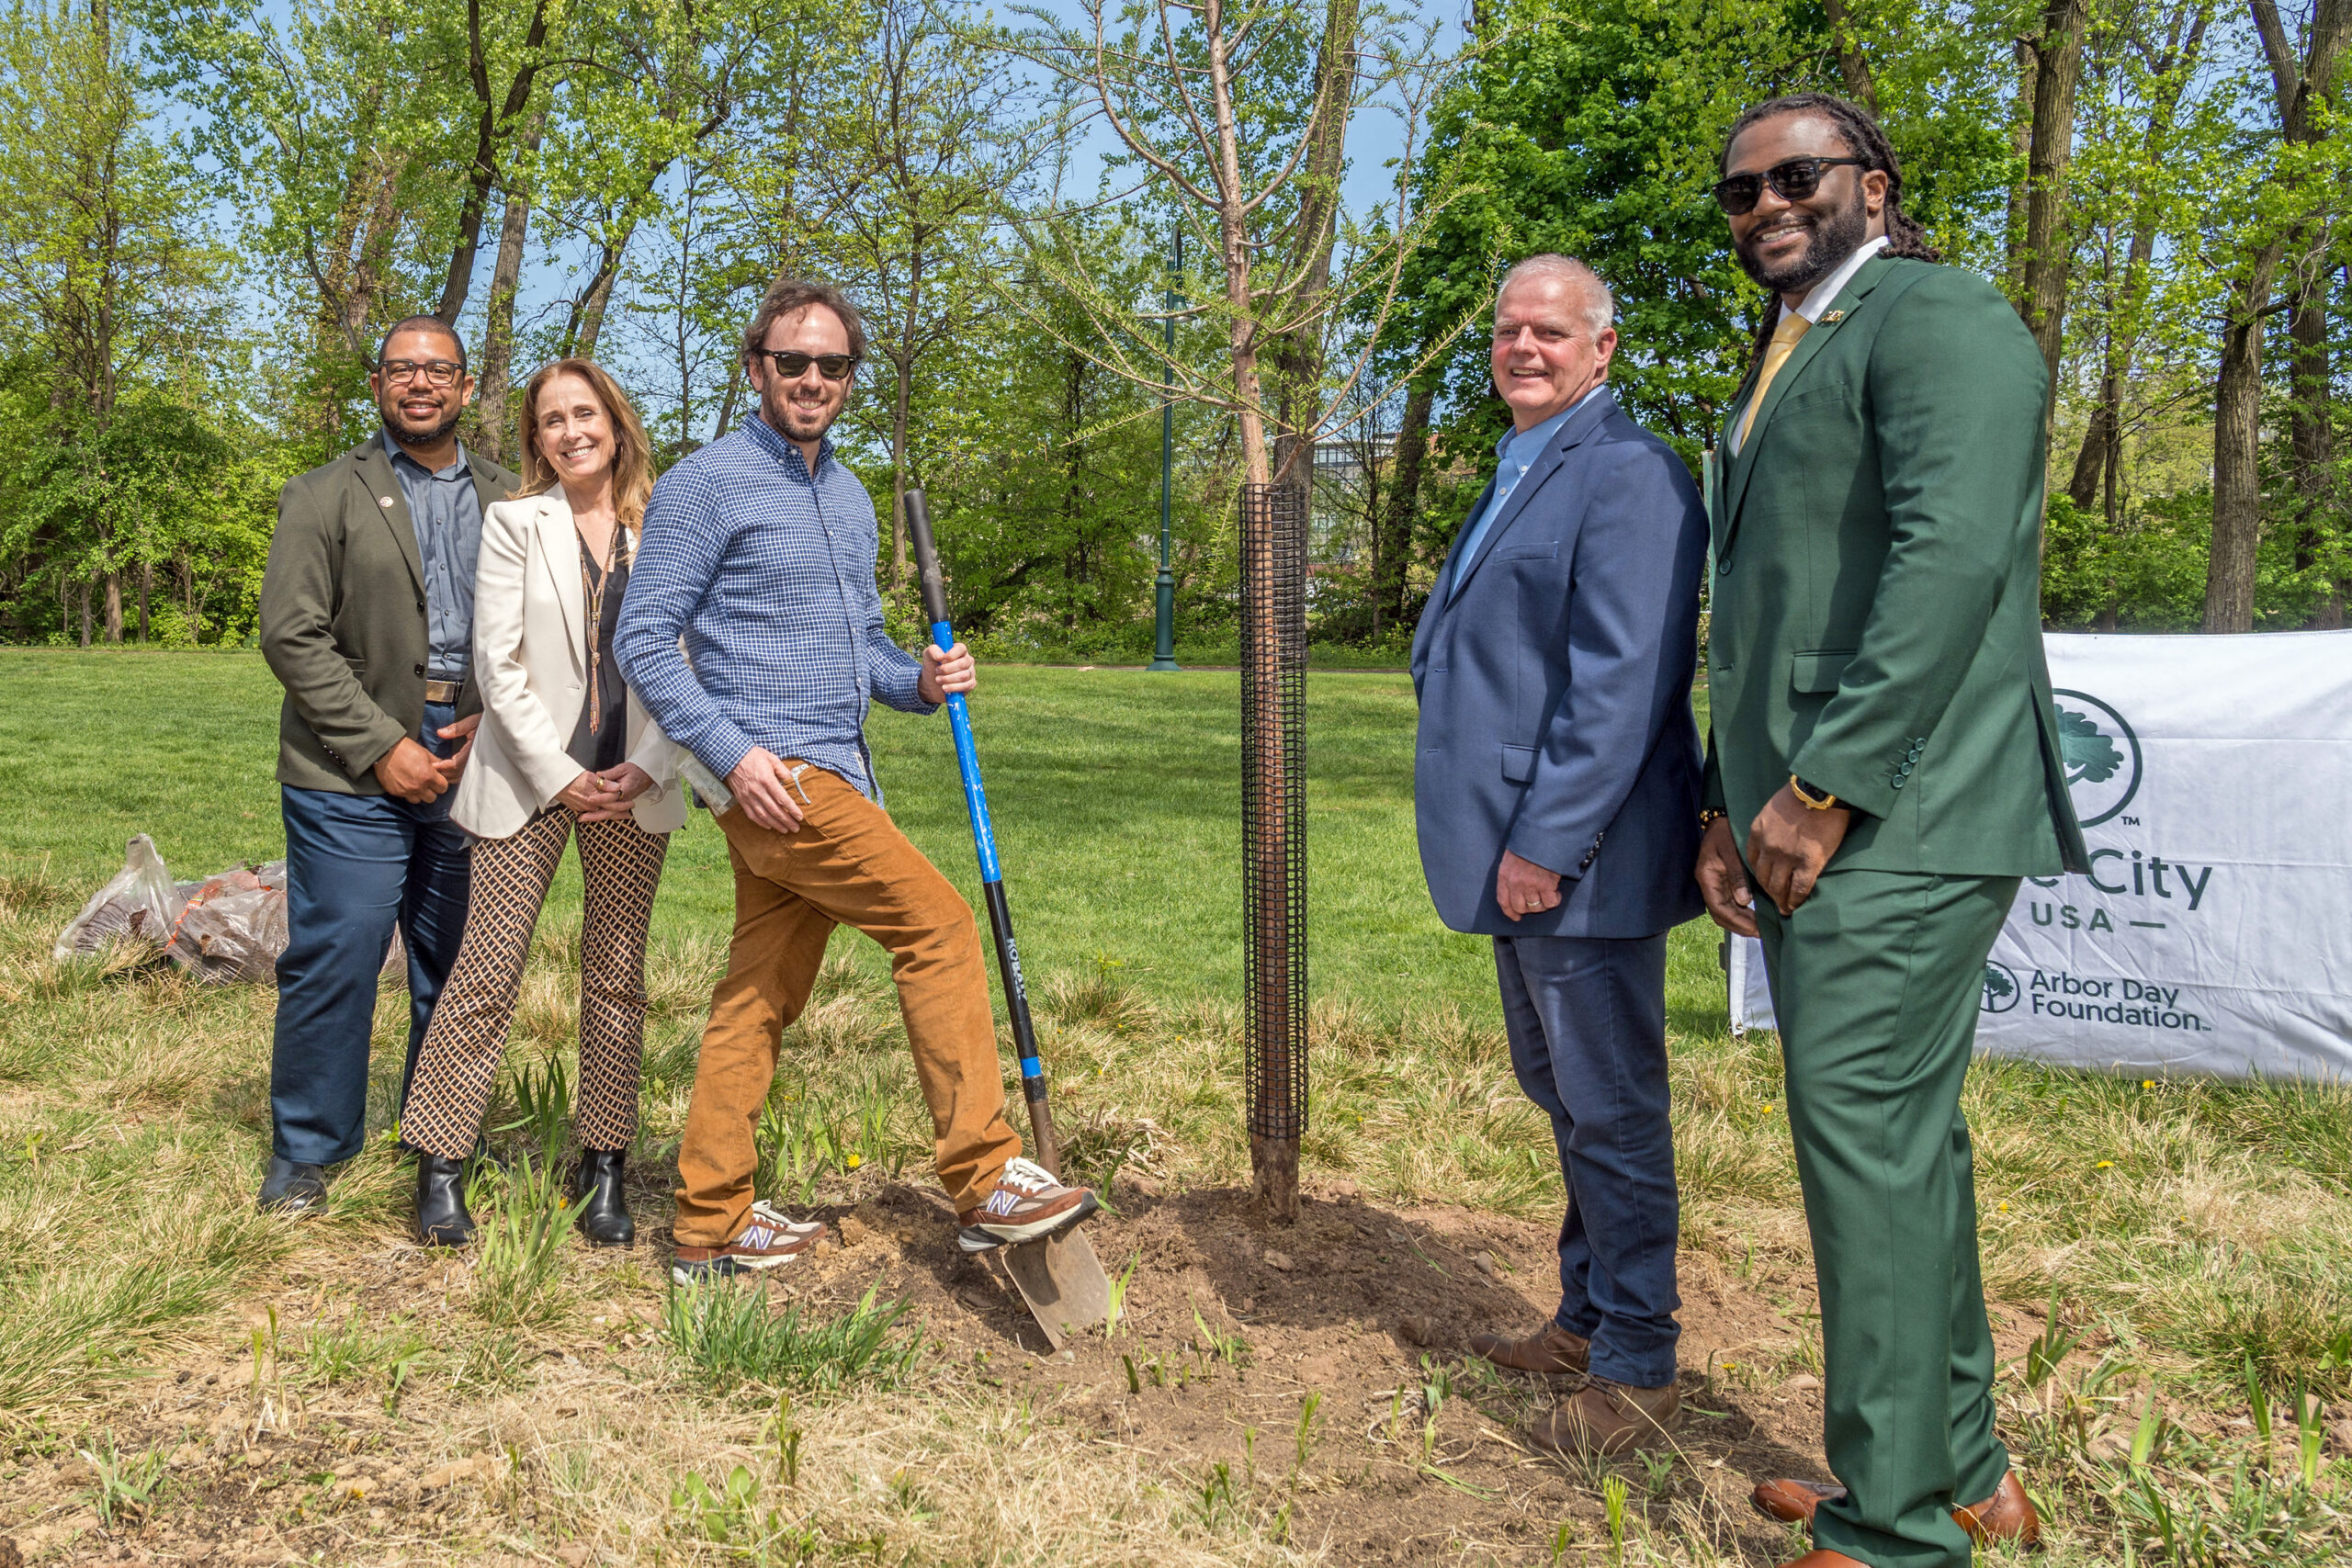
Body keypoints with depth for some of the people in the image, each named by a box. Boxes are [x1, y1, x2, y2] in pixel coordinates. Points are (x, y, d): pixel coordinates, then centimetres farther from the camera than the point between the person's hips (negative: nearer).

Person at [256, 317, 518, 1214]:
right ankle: (305, 1156, 12)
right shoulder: (326, 497, 4)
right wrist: (382, 745, -11)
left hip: (471, 761, 3)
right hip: (355, 770, -3)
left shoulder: (508, 504, 14)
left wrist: (492, 721, -5)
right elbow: (292, 636, -4)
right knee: (334, 960, -4)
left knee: (461, 963, 8)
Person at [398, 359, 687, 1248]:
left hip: (634, 784, 2)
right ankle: (439, 1167, 8)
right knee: (487, 970, -3)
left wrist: (647, 770, -7)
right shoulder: (514, 523, 3)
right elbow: (497, 664, -4)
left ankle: (604, 1166, 16)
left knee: (616, 976, 6)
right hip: (526, 777, -2)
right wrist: (558, 776, -10)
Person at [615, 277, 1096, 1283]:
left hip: (832, 776, 8)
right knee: (938, 928, -12)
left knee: (761, 999, 10)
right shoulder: (708, 483, -5)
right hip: (774, 775, -8)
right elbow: (644, 642, -8)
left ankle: (710, 1226, 18)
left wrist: (920, 681, 5)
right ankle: (984, 1182, -6)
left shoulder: (850, 497, 19)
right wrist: (734, 753, -18)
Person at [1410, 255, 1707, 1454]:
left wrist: (1545, 844, -23)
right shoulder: (1518, 477, 18)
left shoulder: (1628, 475, -14)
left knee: (1610, 1110, 0)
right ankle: (1585, 1317, 35)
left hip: (1577, 859, -10)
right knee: (1558, 1090, 19)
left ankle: (1635, 1370, 14)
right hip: (1519, 851, 10)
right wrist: (1505, 844, 18)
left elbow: (1621, 684, -22)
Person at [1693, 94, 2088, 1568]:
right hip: (1809, 823, 9)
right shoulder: (1785, 368, 24)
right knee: (1898, 1143, 13)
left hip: (1896, 822, -9)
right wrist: (1731, 807, 16)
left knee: (1869, 1141, -8)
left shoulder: (1938, 316, -5)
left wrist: (1824, 787, -21)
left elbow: (1953, 556, -19)